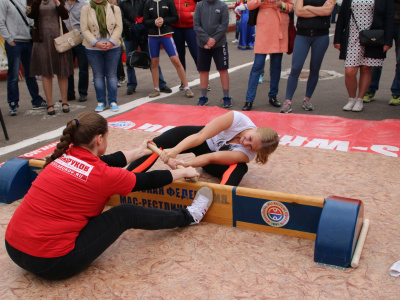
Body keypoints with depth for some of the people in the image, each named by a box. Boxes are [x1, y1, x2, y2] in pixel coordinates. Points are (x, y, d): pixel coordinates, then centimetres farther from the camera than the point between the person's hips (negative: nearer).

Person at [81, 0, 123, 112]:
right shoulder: (86, 9, 2)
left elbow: (119, 27, -1)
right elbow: (84, 29, -4)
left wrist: (111, 42, -14)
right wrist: (96, 43, -15)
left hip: (113, 47, 0)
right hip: (93, 48, 0)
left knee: (112, 75, 5)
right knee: (98, 75, 6)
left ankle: (112, 101, 14)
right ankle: (101, 102, 16)